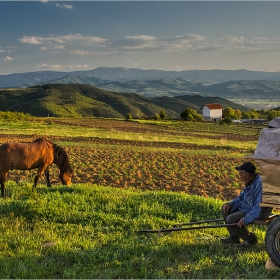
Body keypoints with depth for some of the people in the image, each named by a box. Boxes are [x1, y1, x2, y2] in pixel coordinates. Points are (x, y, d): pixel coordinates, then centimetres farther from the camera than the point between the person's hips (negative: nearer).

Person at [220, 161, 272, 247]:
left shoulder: (260, 184, -28)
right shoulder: (250, 182, 5)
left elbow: (259, 208, -31)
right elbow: (241, 197, 16)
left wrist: (246, 219, -32)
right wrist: (230, 204, 0)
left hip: (259, 213, -10)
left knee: (231, 219, -22)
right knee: (225, 209, 11)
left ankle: (250, 239, -2)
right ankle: (234, 237, 17)